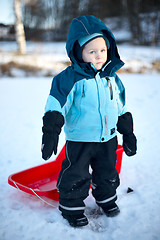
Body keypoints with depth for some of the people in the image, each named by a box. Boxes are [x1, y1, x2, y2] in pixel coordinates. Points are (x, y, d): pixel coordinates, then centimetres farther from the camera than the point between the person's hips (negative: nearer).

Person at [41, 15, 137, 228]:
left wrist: (128, 134, 15)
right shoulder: (71, 78, -16)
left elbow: (121, 109, 12)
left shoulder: (112, 77, 3)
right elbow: (56, 104, -18)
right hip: (79, 140, -5)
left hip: (108, 138, 5)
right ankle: (72, 207, 29)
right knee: (76, 176, 6)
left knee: (108, 173, 21)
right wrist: (50, 133, -25)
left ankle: (107, 198, 46)